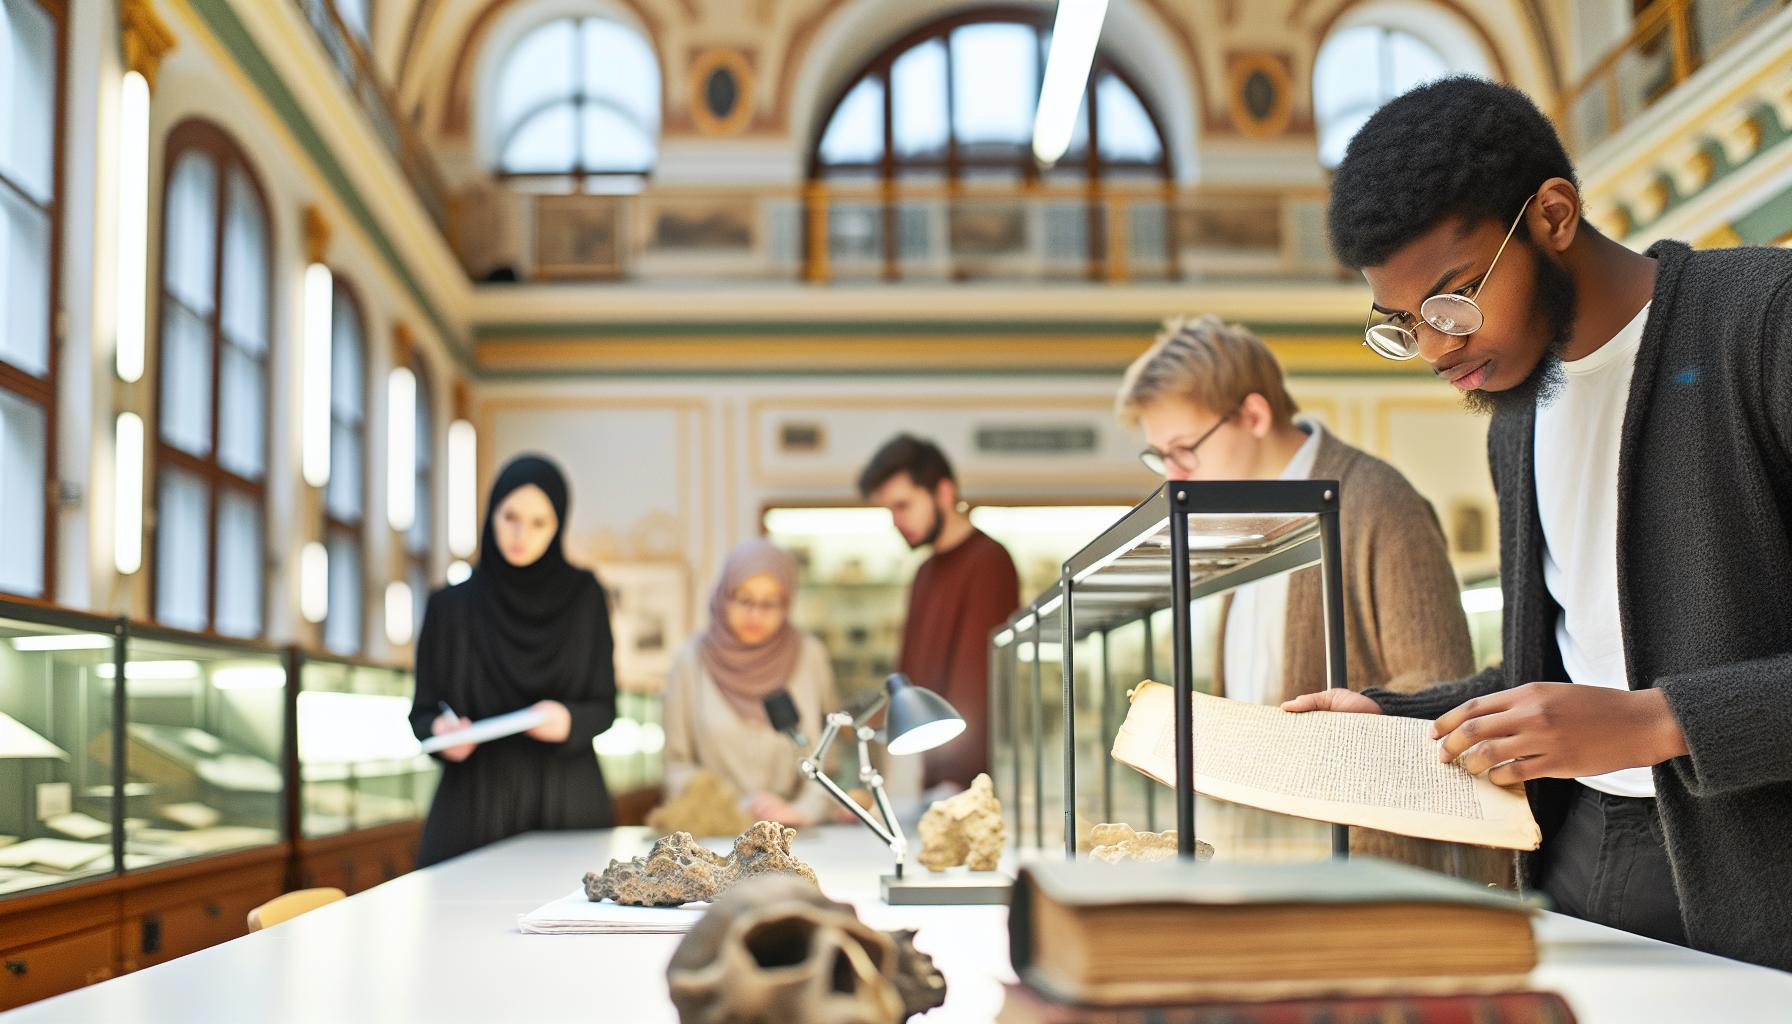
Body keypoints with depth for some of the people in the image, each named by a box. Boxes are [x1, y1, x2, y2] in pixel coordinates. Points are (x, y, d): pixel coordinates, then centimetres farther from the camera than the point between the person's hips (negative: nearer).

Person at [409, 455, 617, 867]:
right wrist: (440, 729, -16)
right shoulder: (449, 606, 3)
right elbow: (423, 712, 5)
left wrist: (570, 721, -18)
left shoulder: (584, 596, 3)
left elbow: (604, 706, 3)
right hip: (475, 804, 0)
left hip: (565, 805, 0)